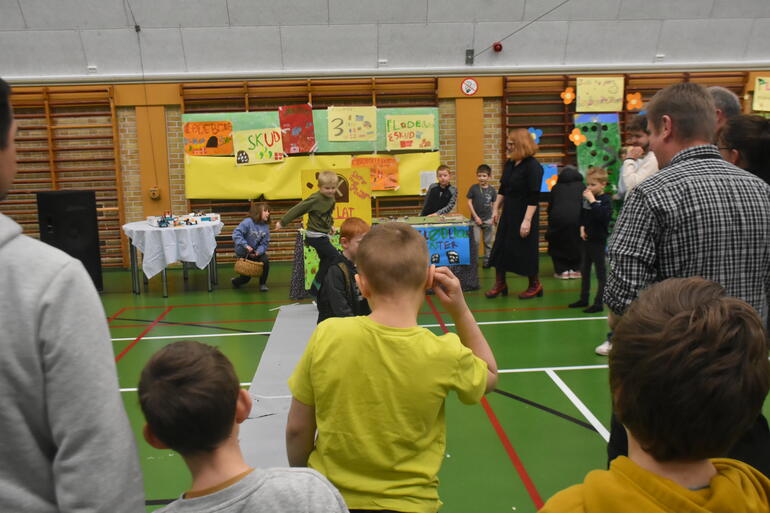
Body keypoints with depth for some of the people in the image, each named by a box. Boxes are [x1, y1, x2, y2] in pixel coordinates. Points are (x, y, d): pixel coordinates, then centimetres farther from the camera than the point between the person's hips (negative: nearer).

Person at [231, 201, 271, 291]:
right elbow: (236, 233, -30)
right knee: (247, 275, -1)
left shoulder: (266, 226, -9)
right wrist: (245, 245, -38)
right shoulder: (248, 222, -23)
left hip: (257, 251, 4)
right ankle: (236, 281, 36)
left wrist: (258, 252, -27)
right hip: (243, 252, -4)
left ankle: (263, 284, -2)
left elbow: (264, 243, -9)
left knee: (265, 261, -24)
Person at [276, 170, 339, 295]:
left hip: (323, 235, 9)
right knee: (335, 256, -12)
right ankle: (319, 281, 0)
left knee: (325, 261, 12)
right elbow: (297, 209, -15)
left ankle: (315, 290, 22)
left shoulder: (332, 198, 5)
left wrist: (330, 225, 18)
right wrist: (282, 222, -11)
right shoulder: (315, 199, -19)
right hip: (315, 236, -9)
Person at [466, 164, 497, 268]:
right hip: (475, 219, -2)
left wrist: (493, 218, -5)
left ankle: (487, 261, 22)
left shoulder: (492, 190, 0)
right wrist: (476, 216, -8)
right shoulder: (473, 188, -5)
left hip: (488, 220, 2)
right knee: (475, 242, -4)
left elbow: (494, 205, 6)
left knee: (488, 242, 10)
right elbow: (469, 202, -3)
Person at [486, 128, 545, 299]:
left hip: (524, 214, -7)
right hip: (508, 213, 7)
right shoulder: (509, 163, 6)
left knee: (525, 250, 2)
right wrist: (496, 209, 14)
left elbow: (534, 197, -20)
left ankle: (535, 285, 21)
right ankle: (500, 283, 20)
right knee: (500, 247, 8)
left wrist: (527, 220, -23)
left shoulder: (533, 166, -16)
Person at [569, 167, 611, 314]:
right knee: (584, 270, 17)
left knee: (600, 272, 1)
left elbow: (601, 216, -31)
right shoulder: (586, 198, 4)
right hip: (586, 239, 7)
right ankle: (584, 299, 30)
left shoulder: (606, 200, -13)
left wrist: (592, 200, -28)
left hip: (598, 241, -7)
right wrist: (582, 228, 2)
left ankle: (599, 303, 7)